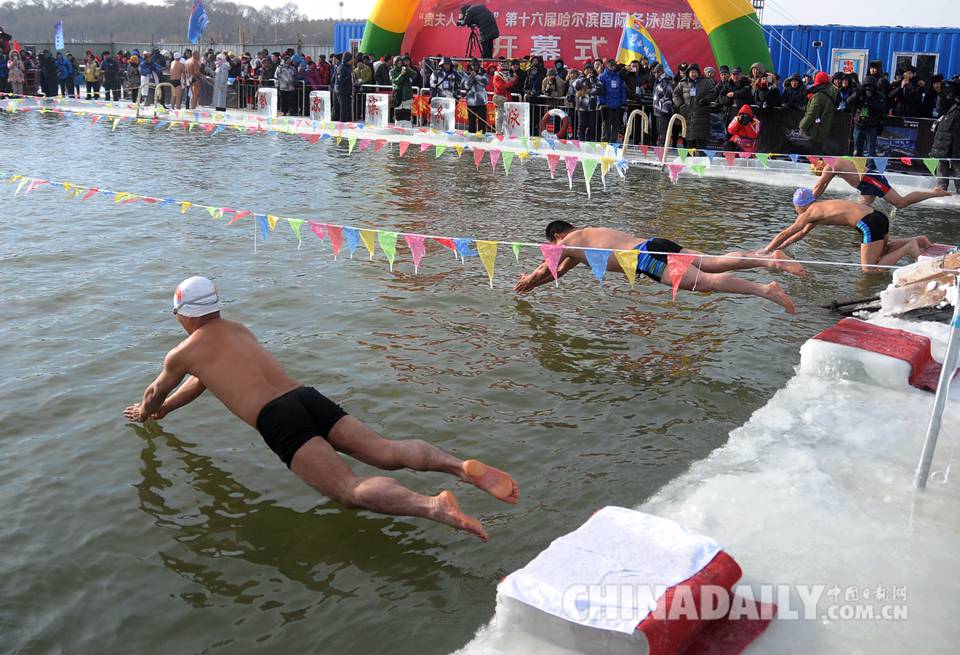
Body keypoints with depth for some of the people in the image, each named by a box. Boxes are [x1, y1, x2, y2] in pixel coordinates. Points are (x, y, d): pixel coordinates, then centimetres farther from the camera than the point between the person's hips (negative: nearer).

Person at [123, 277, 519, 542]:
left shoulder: (182, 353, 16)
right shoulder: (238, 330, 33)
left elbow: (155, 393, 36)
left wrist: (143, 414, 59)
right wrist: (165, 409, 61)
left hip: (277, 421, -6)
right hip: (309, 397, 7)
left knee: (351, 491, -21)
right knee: (387, 450, -7)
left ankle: (430, 506, -47)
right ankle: (462, 467, -33)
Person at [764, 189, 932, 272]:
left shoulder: (810, 213, -3)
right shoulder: (819, 208, 23)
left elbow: (784, 234, 0)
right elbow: (802, 233, 34)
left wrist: (765, 251, 7)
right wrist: (780, 247, 35)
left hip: (869, 224, -9)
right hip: (878, 217, 9)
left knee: (869, 269, -7)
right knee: (881, 251, 34)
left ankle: (908, 249, -11)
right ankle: (917, 240, 20)